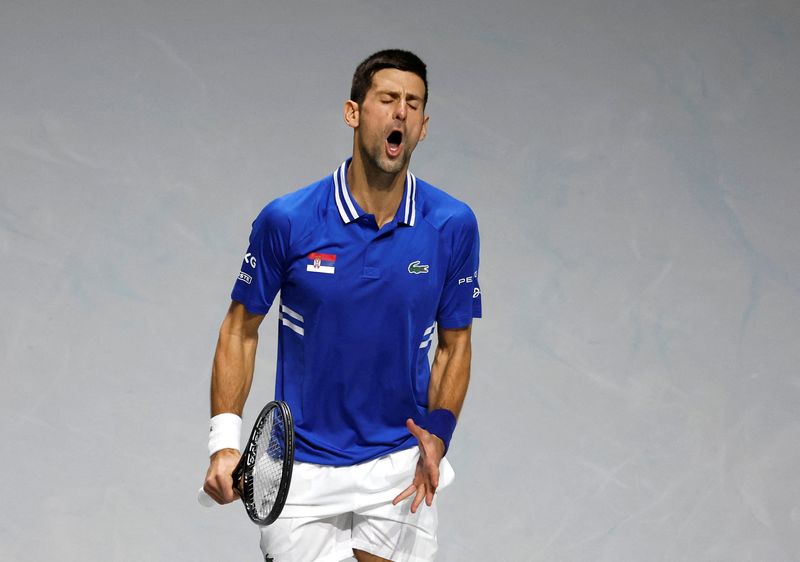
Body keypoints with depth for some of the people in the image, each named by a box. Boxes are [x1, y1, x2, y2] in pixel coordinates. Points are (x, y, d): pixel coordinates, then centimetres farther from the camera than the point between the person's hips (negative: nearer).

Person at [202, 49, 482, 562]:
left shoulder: (454, 226, -5)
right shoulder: (286, 221, -9)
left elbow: (455, 342, 5)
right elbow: (241, 328, 2)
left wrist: (438, 431, -10)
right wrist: (225, 439, -8)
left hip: (400, 464, 1)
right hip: (303, 467, -1)